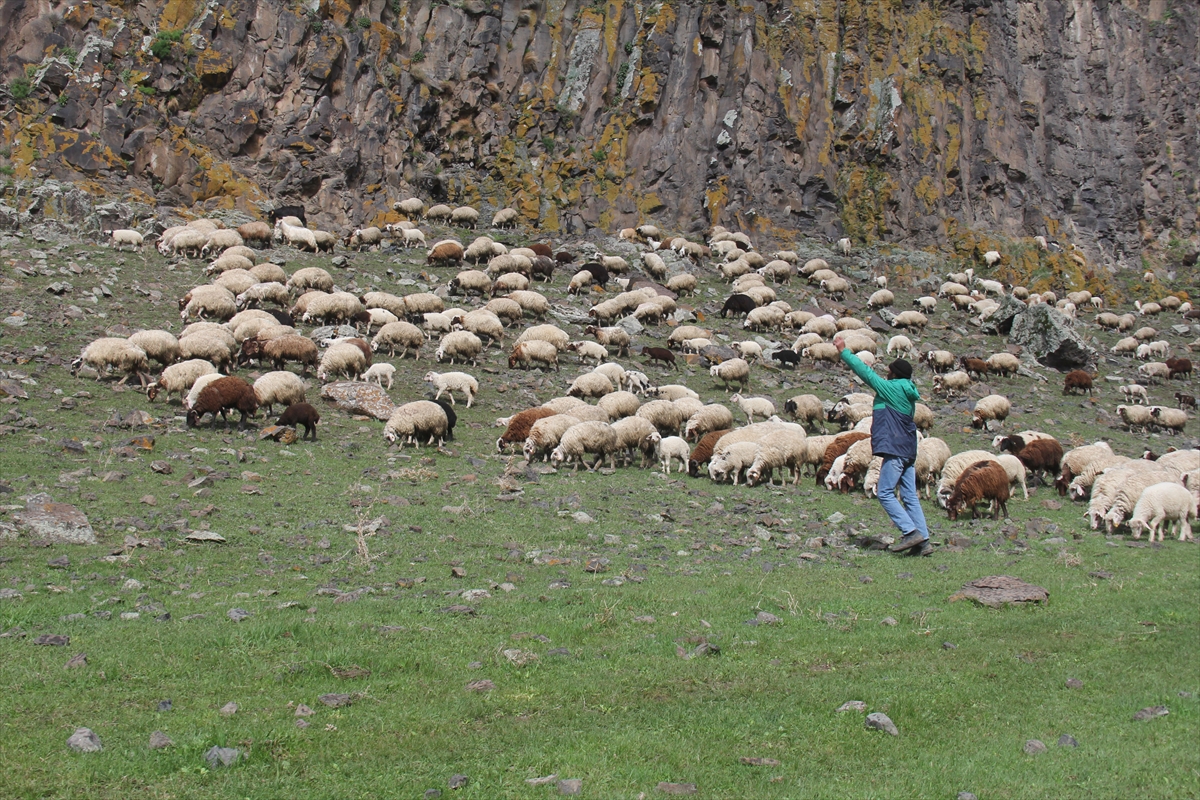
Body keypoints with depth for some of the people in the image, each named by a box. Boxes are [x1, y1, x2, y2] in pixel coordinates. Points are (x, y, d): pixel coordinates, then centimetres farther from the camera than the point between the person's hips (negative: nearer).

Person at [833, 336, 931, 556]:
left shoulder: (891, 388, -7)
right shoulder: (908, 393, 15)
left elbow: (865, 371, -3)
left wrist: (843, 351, 3)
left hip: (895, 450, -9)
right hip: (908, 450, 9)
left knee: (886, 493, -4)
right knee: (910, 496, 6)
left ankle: (911, 532, -12)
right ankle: (923, 541, 2)